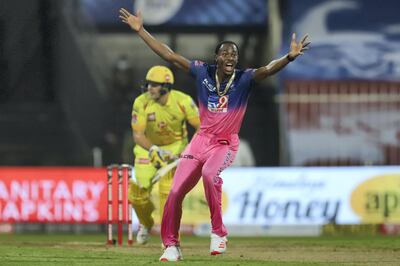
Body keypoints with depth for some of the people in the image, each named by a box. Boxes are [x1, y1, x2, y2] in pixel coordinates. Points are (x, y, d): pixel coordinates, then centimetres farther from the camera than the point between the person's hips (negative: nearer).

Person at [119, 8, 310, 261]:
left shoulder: (244, 78, -9)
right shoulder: (203, 72, -1)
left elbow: (267, 70, -27)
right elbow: (169, 55, 1)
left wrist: (290, 57, -46)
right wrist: (141, 30, -1)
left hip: (226, 144, -4)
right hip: (201, 140, 4)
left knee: (210, 173, -34)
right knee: (176, 191, -1)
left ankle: (218, 233, -23)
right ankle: (171, 245, 16)